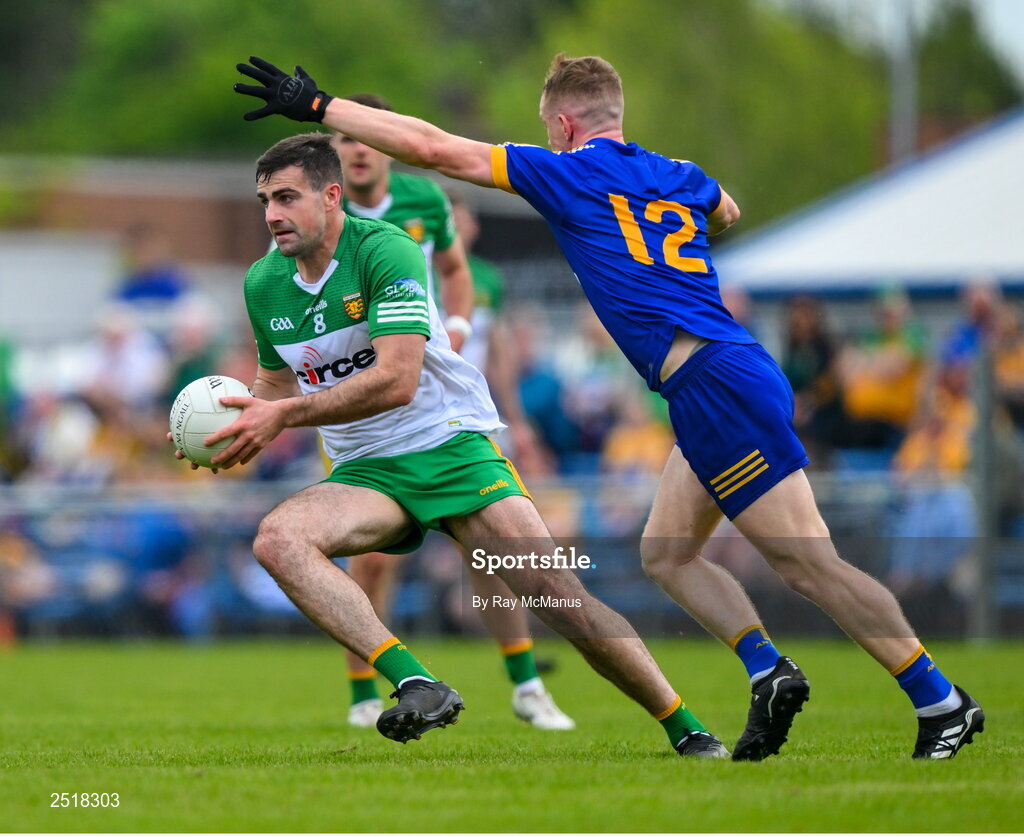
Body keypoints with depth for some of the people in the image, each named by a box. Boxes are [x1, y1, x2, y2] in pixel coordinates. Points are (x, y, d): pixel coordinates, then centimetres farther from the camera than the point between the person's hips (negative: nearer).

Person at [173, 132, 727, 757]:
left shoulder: (386, 250, -16)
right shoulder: (263, 284, 4)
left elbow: (396, 380, -26)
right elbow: (279, 382, 21)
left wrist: (285, 415, -27)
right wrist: (236, 426, -1)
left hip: (450, 445, -5)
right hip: (365, 471, 5)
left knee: (556, 594, -15)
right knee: (277, 539, -28)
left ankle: (689, 731, 2)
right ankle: (417, 686, -37)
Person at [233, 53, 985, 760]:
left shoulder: (570, 174, 0)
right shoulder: (680, 177, 19)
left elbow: (431, 147, 1)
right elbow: (726, 213, 45)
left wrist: (317, 105, 8)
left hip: (718, 387, -8)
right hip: (723, 383, 8)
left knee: (810, 563, -8)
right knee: (666, 552, 16)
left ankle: (942, 702, -9)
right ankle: (769, 671, 4)